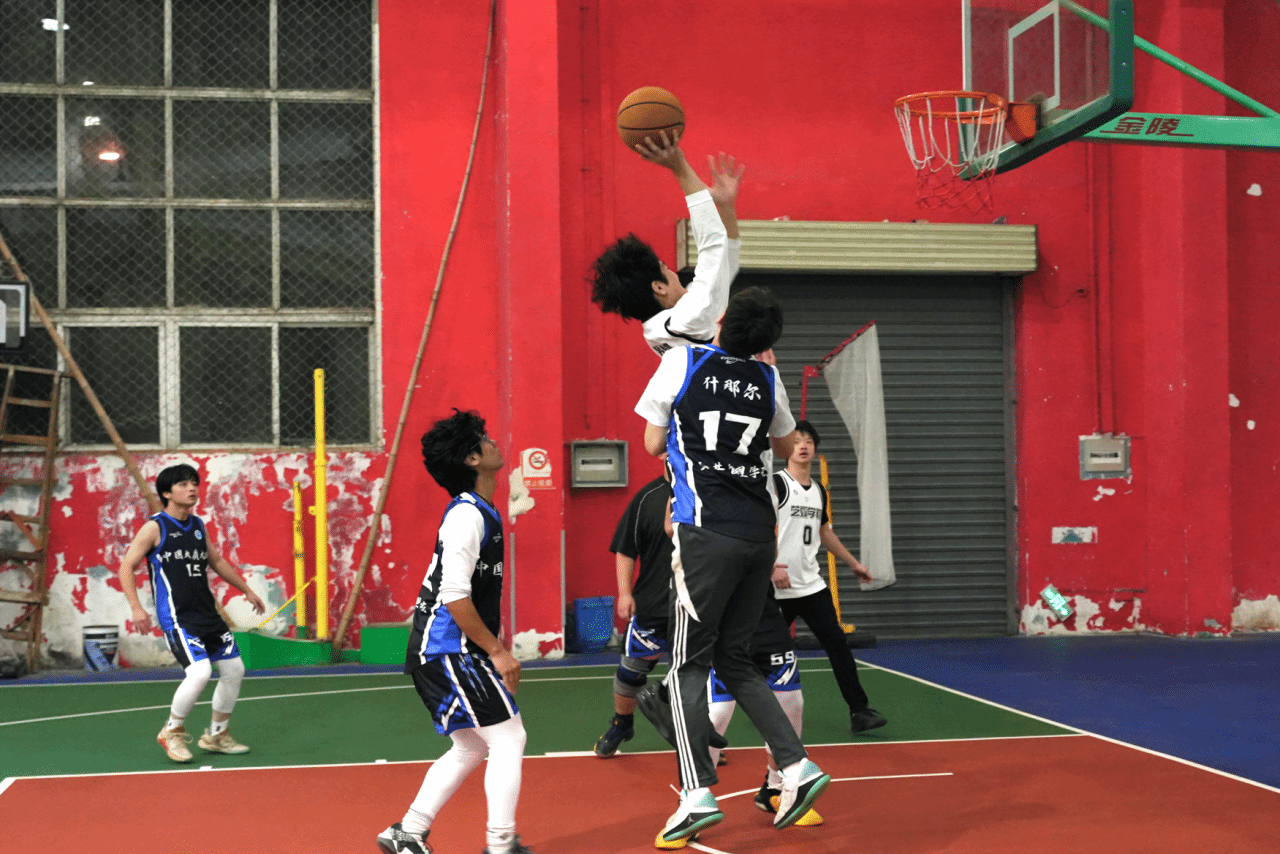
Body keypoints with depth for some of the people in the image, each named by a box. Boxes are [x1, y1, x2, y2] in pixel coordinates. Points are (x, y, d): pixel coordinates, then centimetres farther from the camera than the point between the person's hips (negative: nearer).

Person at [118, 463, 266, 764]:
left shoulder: (198, 525, 13)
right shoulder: (155, 527, -6)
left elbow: (217, 561, 27)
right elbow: (126, 567, -8)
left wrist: (246, 590, 30)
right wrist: (136, 608, -19)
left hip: (207, 613, 7)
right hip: (177, 617, -7)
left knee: (234, 669, 6)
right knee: (199, 673, -22)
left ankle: (216, 734, 24)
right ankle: (172, 732, 3)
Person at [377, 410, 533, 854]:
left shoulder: (479, 513, 15)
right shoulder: (467, 515, -17)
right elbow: (454, 596, -23)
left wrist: (497, 650, 19)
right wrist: (496, 651, -16)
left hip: (443, 652, 10)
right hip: (448, 651, -10)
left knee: (471, 747, 16)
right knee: (508, 737, -6)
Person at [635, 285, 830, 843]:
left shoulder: (682, 362, 0)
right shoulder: (767, 380, 11)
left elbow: (653, 444, 9)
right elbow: (785, 447, 28)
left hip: (708, 533, -5)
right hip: (760, 534, 5)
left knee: (688, 664, 0)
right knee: (734, 660, 16)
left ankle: (698, 793, -7)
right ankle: (797, 767, 8)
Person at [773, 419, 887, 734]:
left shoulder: (819, 491, 14)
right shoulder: (776, 484, -8)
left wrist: (854, 563, 31)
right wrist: (773, 567, -28)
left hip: (812, 585, 6)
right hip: (779, 588, -5)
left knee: (837, 643, -5)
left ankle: (859, 711, -6)